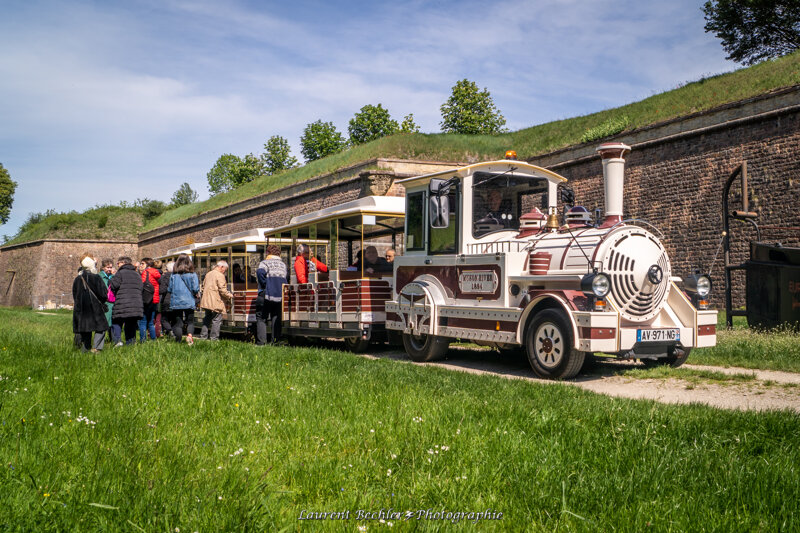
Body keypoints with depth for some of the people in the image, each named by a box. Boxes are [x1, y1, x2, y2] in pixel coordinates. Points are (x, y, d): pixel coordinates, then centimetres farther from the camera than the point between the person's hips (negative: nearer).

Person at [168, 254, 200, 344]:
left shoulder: (173, 275, -1)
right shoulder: (192, 275, -5)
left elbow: (169, 289, 2)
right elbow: (196, 289, -8)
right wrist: (195, 295, 13)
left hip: (176, 303, 1)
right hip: (189, 303, -1)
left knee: (177, 323, 7)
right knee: (190, 322, 9)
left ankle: (178, 342, 5)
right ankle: (189, 335, -16)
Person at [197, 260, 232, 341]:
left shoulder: (208, 274, 15)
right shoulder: (220, 276, -12)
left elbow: (204, 286, 21)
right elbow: (222, 290, -17)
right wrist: (229, 296, -2)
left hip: (206, 301, 8)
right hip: (216, 302, -8)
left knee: (207, 319, 16)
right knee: (217, 320, -1)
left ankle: (203, 336, 19)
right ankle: (214, 337, -2)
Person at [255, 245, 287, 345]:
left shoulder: (265, 263, -4)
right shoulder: (283, 264, 13)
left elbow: (260, 272, -23)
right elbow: (287, 278, 14)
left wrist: (264, 284, -14)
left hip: (266, 296, -4)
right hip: (281, 296, 4)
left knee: (261, 318, 4)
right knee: (276, 318, 10)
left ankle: (261, 342, -3)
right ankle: (275, 341, 7)